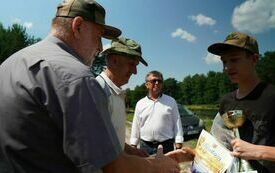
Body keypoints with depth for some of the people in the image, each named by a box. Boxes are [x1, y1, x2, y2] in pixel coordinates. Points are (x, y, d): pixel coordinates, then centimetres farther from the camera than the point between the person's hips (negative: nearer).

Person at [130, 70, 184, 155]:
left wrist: (178, 144, -5)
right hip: (145, 146, 2)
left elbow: (177, 123, 1)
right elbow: (136, 126, 8)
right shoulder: (140, 104, 6)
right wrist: (133, 145, 5)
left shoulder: (171, 101, 2)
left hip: (166, 146, -1)